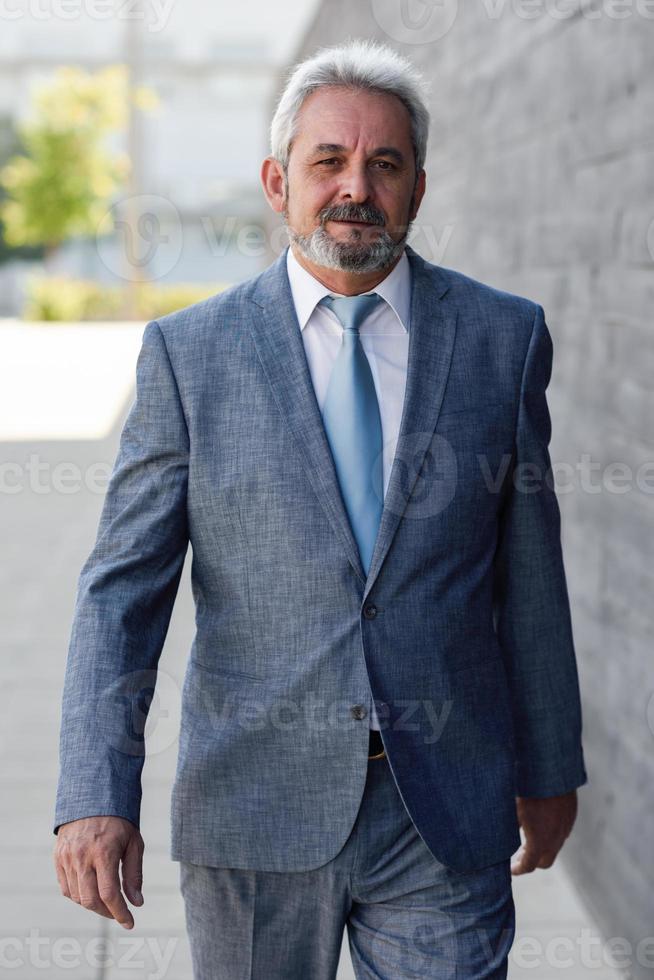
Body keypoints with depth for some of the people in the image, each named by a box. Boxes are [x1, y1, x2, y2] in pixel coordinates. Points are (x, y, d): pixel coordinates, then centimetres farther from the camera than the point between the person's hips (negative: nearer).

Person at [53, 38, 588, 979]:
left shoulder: (503, 337, 2)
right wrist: (95, 795, -15)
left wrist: (550, 768, 12)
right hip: (254, 806, 0)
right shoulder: (187, 352, -2)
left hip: (447, 814, 1)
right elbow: (122, 587, -4)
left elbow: (529, 572, 7)